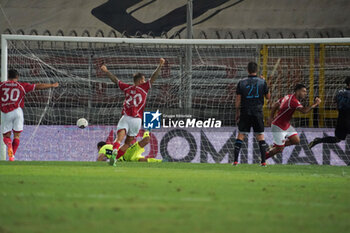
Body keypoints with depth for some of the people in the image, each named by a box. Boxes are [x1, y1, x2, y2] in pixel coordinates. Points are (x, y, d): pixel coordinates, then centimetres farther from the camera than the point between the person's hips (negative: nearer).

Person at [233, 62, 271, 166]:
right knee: (260, 135, 8)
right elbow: (268, 96, 7)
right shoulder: (262, 82, -3)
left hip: (245, 112, 0)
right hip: (258, 112, 0)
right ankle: (263, 161, 3)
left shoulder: (241, 83, -2)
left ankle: (235, 160, -2)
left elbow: (238, 99, 0)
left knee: (241, 134, 5)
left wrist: (237, 113, 9)